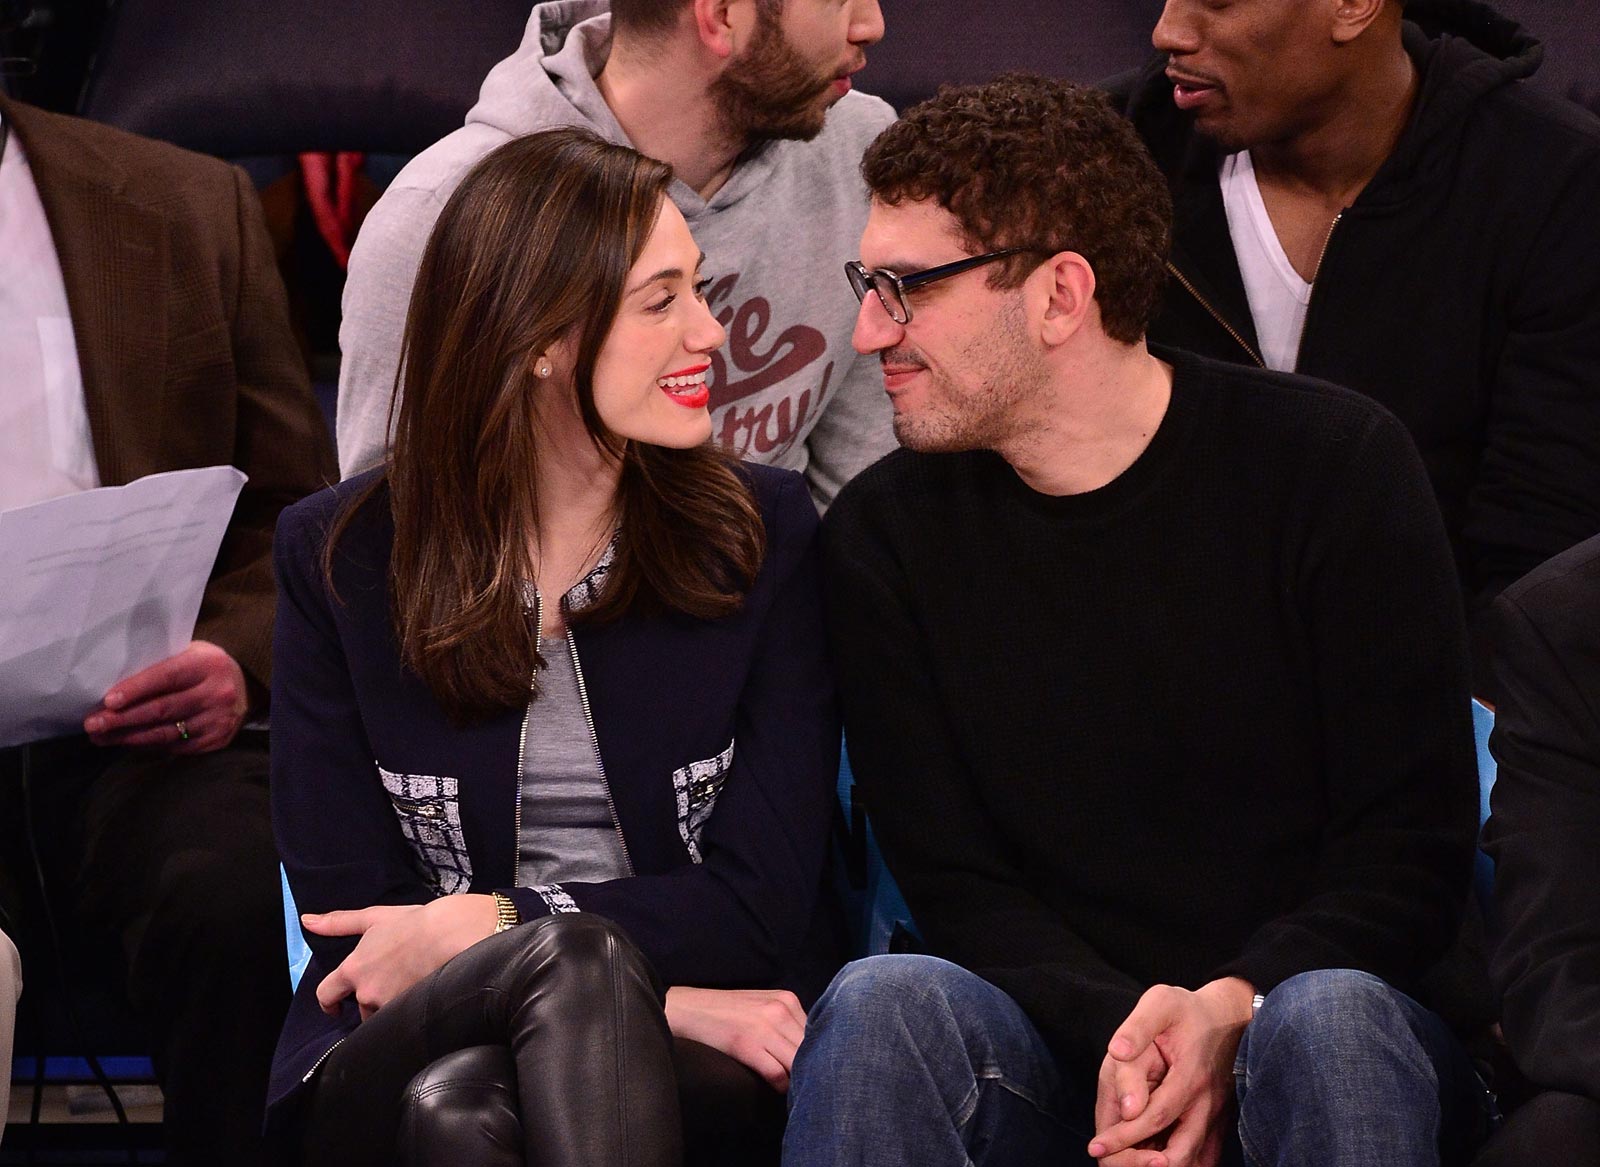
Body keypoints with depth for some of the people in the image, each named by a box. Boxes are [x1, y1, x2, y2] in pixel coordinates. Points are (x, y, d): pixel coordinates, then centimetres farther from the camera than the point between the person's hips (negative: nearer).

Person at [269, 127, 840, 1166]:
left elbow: (762, 904, 1)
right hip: (397, 1064, 0)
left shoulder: (763, 535, 6)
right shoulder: (337, 561, 5)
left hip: (705, 1075, 0)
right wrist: (655, 996, -14)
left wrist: (487, 927, -10)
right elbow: (349, 916, -2)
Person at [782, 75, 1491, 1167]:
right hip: (1056, 1037, 2)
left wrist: (1228, 1012, -23)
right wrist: (1121, 1028, -19)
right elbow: (953, 883, 1)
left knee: (1329, 1020, -36)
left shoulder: (1334, 465, -3)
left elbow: (1415, 849, -5)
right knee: (883, 1003, -28)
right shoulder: (886, 535, 4)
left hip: (1301, 1007, -2)